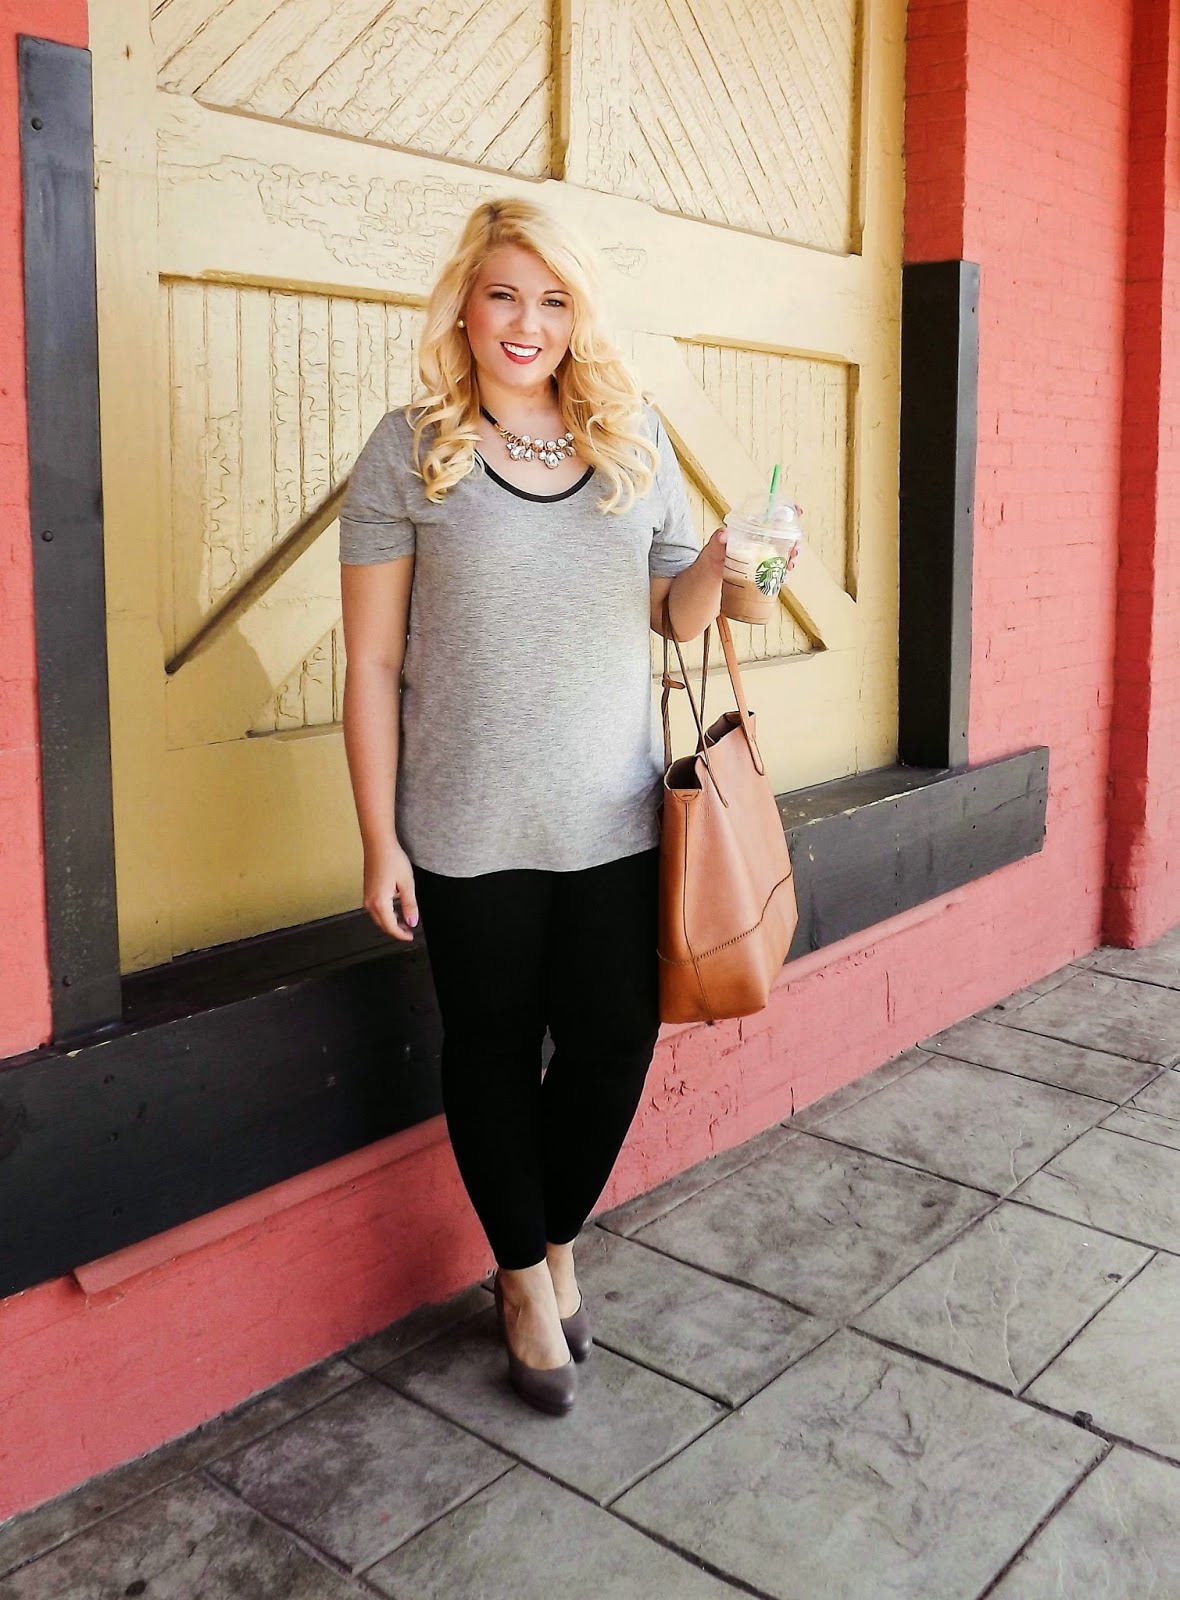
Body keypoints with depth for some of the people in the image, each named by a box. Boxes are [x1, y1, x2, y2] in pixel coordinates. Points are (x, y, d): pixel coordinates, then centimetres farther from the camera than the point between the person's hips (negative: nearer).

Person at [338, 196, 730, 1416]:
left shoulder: (634, 441, 6)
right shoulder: (411, 449, -4)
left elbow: (676, 615, 13)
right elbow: (372, 661, -4)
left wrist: (722, 563, -11)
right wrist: (379, 839, -7)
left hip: (614, 819, 3)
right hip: (470, 833, -2)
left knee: (615, 1041, 8)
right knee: (493, 1049, 11)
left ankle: (555, 1239, 36)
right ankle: (523, 1275, 34)